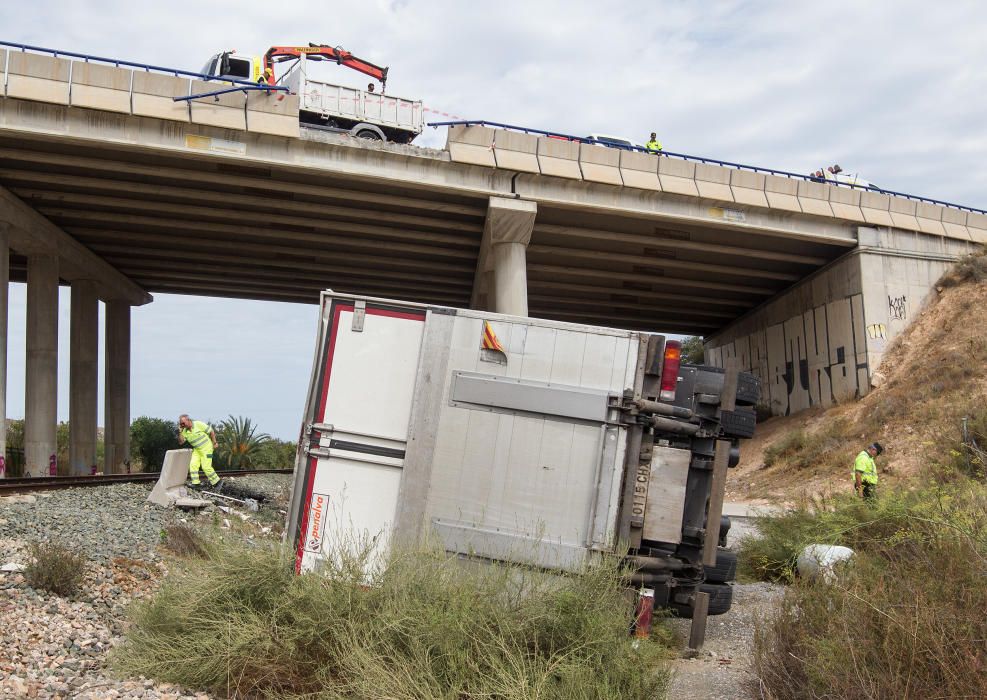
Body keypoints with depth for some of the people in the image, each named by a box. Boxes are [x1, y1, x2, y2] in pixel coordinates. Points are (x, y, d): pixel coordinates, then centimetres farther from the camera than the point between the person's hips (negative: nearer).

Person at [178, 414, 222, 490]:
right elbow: (181, 442, -4)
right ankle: (195, 483, -7)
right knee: (193, 464, -10)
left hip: (206, 448, -6)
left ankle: (216, 482, 5)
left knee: (206, 466, -10)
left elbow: (211, 432, -11)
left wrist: (214, 443, -7)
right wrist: (180, 432, -15)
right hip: (196, 450, 6)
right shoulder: (184, 431, -2)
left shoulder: (198, 424, -18)